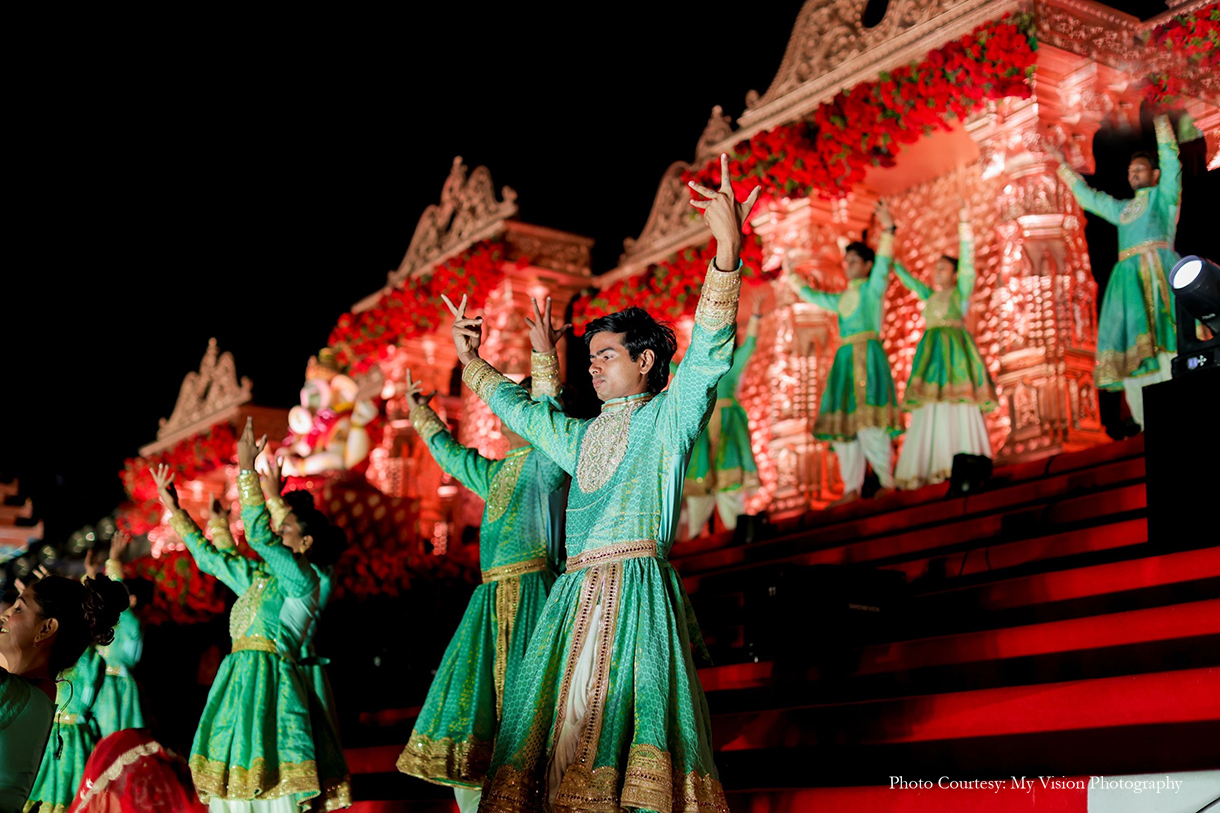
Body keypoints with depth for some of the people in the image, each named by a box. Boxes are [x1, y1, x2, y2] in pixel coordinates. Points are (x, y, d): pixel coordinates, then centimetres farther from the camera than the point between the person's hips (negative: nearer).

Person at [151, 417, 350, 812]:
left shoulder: (303, 580, -5)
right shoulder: (256, 577, 19)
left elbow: (259, 533, -14)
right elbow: (208, 556, 28)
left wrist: (247, 469, -13)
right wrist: (174, 509, 27)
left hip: (270, 681, -8)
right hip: (239, 680, 8)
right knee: (232, 776, 4)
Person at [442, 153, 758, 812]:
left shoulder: (667, 416, 5)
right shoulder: (581, 436, 25)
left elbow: (709, 352, -10)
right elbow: (518, 409, 41)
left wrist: (727, 252, -24)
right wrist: (471, 361, 43)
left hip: (637, 585, -7)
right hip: (576, 593, 7)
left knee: (615, 723, -19)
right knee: (557, 729, -1)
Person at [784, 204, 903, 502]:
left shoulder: (871, 288, 7)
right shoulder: (843, 299, 25)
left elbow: (883, 265, -10)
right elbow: (814, 296, 39)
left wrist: (887, 233, -19)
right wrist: (792, 279, 48)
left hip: (867, 354, -8)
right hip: (845, 358, 8)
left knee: (867, 419, -18)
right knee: (843, 423, 0)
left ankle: (888, 483, -17)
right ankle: (852, 489, -1)